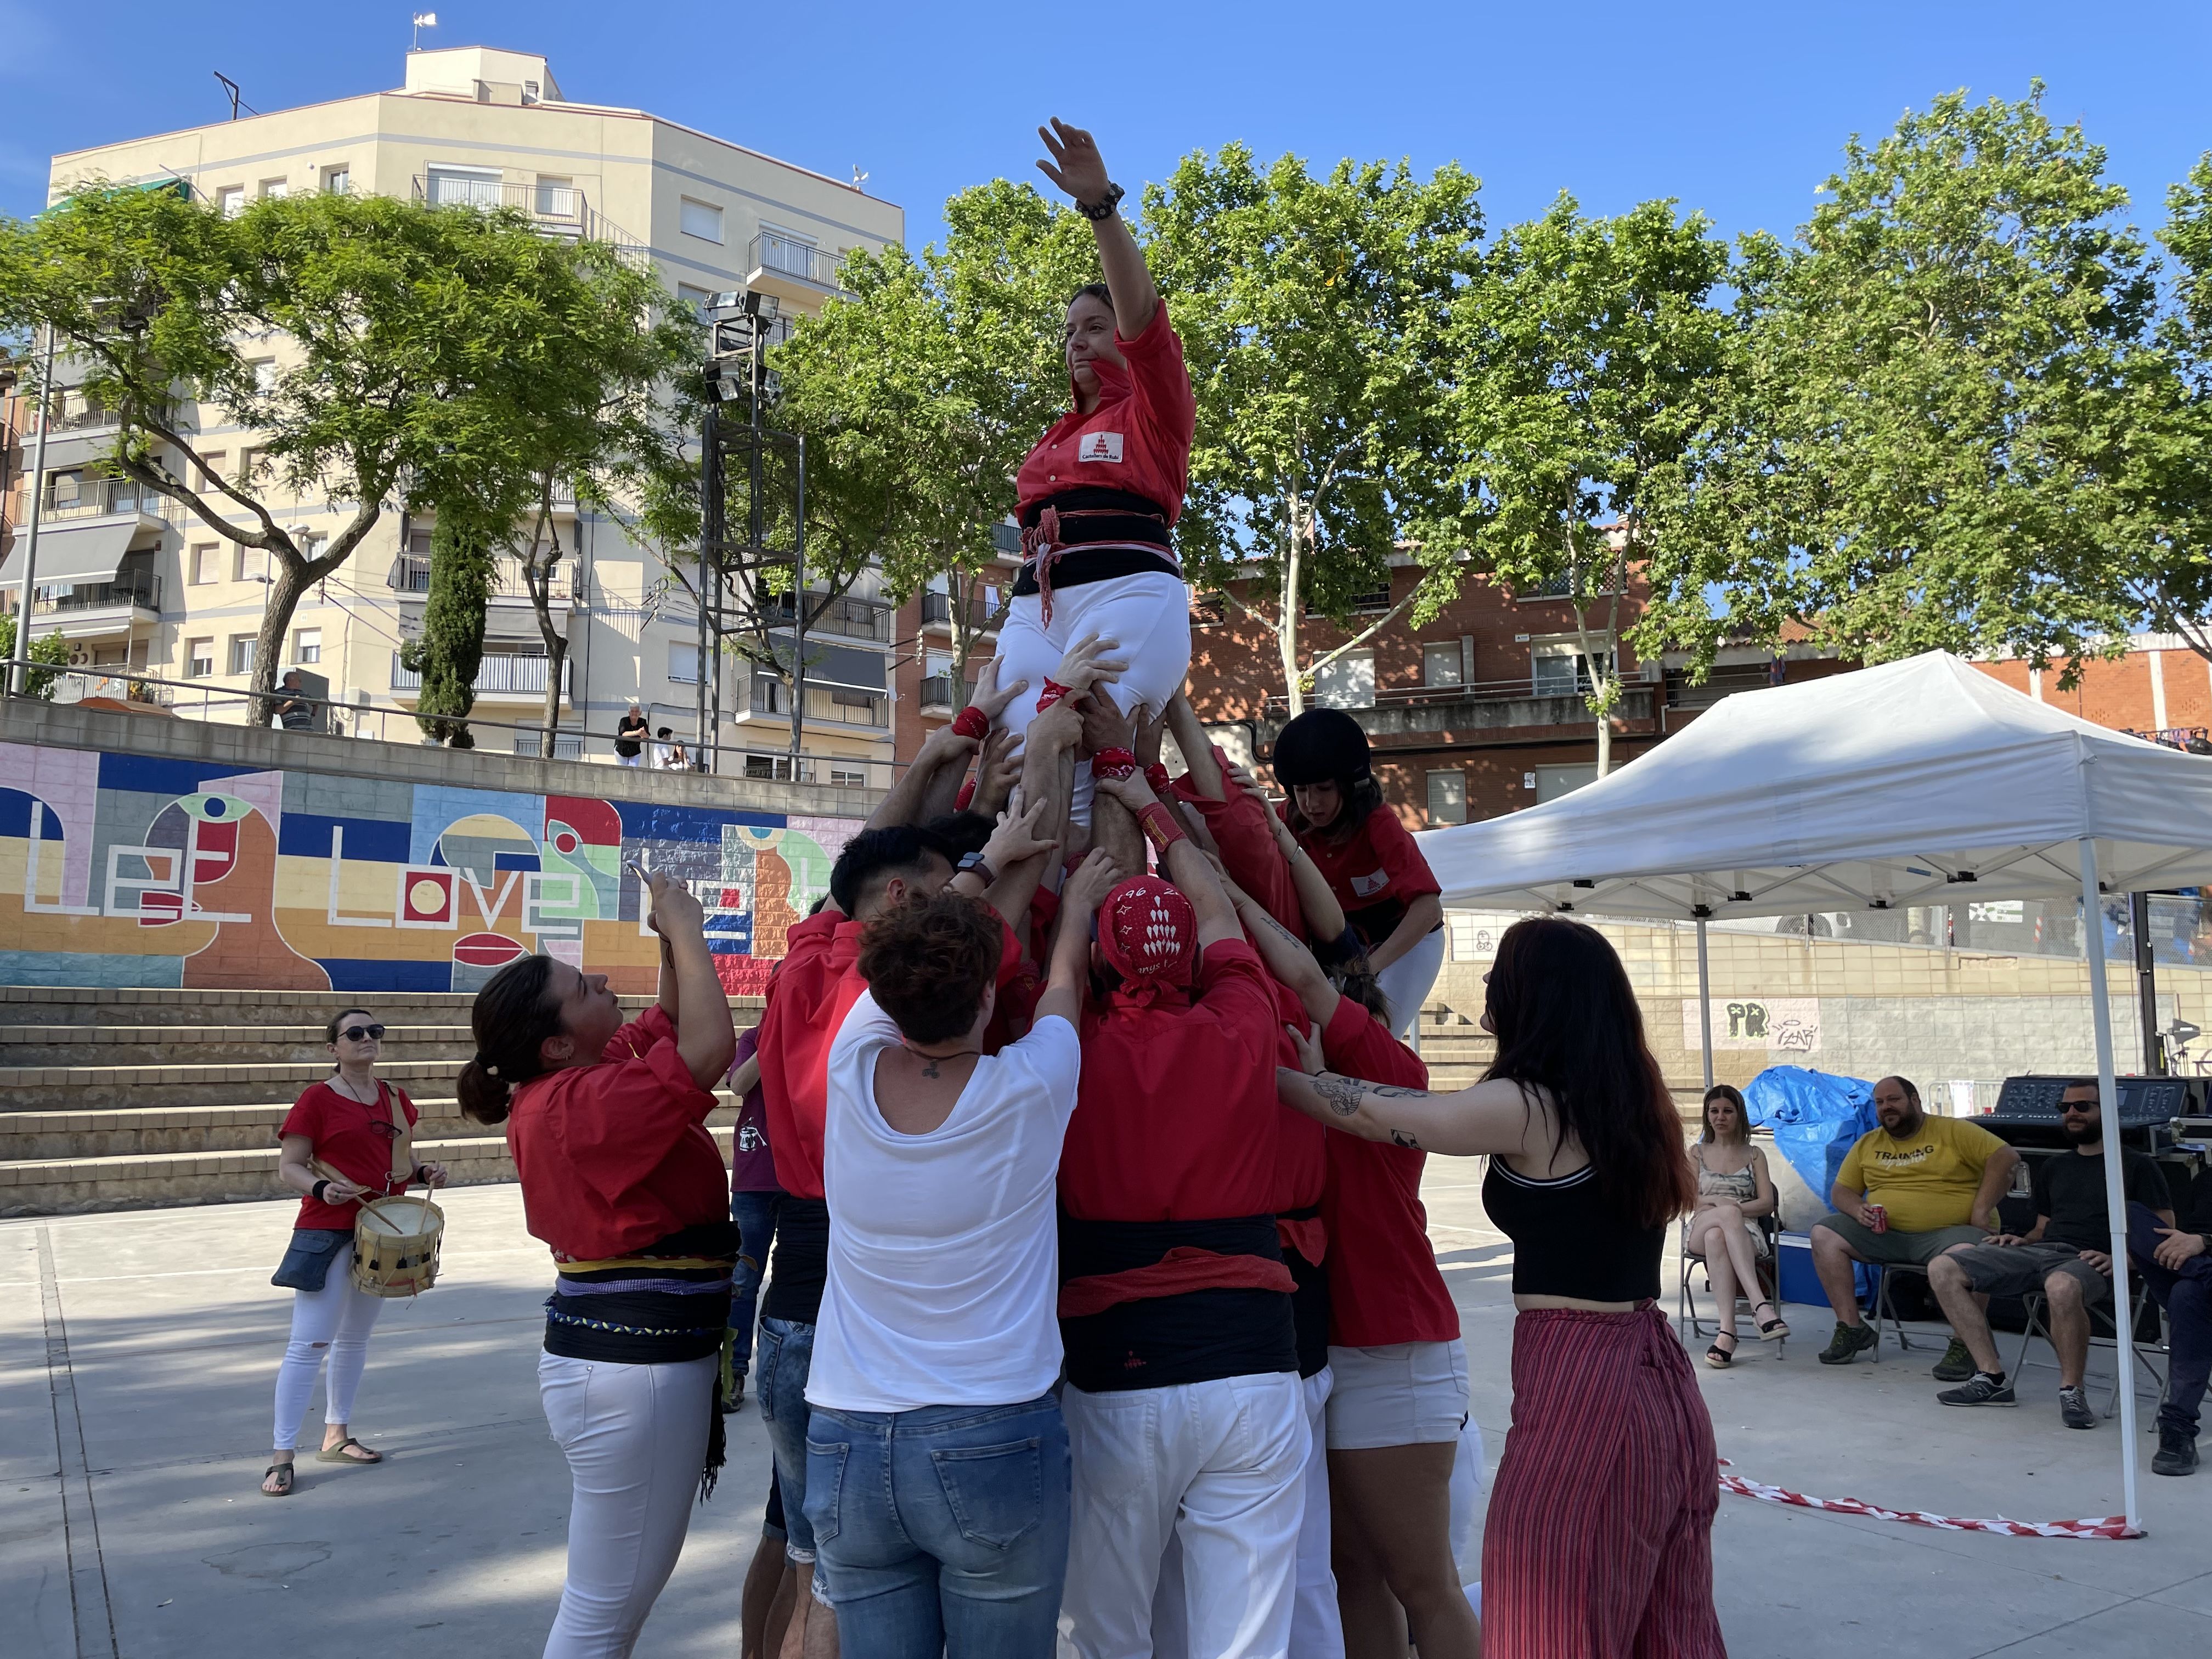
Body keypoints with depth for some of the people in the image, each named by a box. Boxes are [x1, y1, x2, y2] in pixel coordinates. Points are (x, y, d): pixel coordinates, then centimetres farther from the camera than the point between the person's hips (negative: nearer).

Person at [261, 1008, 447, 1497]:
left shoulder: (395, 1100, 8)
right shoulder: (316, 1099, -9)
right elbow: (289, 1167, -9)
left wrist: (425, 1173, -2)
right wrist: (321, 1189, -28)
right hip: (327, 1232, -6)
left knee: (356, 1338, 16)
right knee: (310, 1343, -7)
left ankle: (336, 1435, 29)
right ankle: (281, 1456, 0)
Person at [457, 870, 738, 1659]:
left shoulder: (572, 1085, 8)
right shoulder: (581, 1103, -22)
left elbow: (672, 1021, 21)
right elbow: (710, 1046, -31)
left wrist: (674, 934, 6)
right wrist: (685, 929, -18)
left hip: (623, 1349, 11)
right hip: (636, 1361, -11)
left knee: (608, 1593, 24)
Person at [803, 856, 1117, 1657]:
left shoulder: (853, 1072, -7)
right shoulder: (1029, 1091, -13)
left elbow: (901, 976, 13)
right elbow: (1065, 977, 8)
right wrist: (1079, 899, 29)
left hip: (846, 1445, 3)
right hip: (991, 1443, -3)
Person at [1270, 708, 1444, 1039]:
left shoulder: (1379, 824, -32)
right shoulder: (1292, 819, -16)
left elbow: (1428, 908, -42)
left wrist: (1370, 967, -49)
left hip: (1410, 937, -4)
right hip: (1346, 936, 5)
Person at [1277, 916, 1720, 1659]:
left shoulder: (1525, 1108, -15)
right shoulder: (1635, 1097, 9)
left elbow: (1372, 1113, -6)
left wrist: (1276, 1074, 9)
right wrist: (1323, 1076, 22)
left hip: (1577, 1384, -8)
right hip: (1659, 1376, 8)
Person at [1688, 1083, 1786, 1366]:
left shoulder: (1754, 1155, 18)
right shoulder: (1697, 1152, 20)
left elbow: (1767, 1203, 4)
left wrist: (1721, 1204, -10)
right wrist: (1727, 1206, -8)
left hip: (1746, 1232, 0)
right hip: (1701, 1229, 0)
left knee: (1716, 1238, -40)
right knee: (1729, 1214, -40)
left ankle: (1727, 1329, -53)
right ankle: (1760, 1304, -51)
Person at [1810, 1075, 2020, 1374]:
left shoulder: (1954, 1131, 3)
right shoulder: (1867, 1144, 16)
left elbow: (2006, 1157, -6)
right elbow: (1841, 1190, 16)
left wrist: (1981, 1209, -15)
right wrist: (1858, 1210, -8)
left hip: (1948, 1232, -5)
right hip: (1884, 1234, 5)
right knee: (1824, 1234, -13)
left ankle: (1963, 1346, -22)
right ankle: (1851, 1328, -8)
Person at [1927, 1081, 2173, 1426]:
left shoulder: (2136, 1166, 12)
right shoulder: (2053, 1167, 29)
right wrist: (2022, 1241, 7)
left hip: (2089, 1262, -6)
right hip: (2039, 1251, 6)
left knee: (2062, 1286, -45)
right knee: (1942, 1269, -16)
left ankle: (2071, 1390, -23)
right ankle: (1992, 1378, -16)